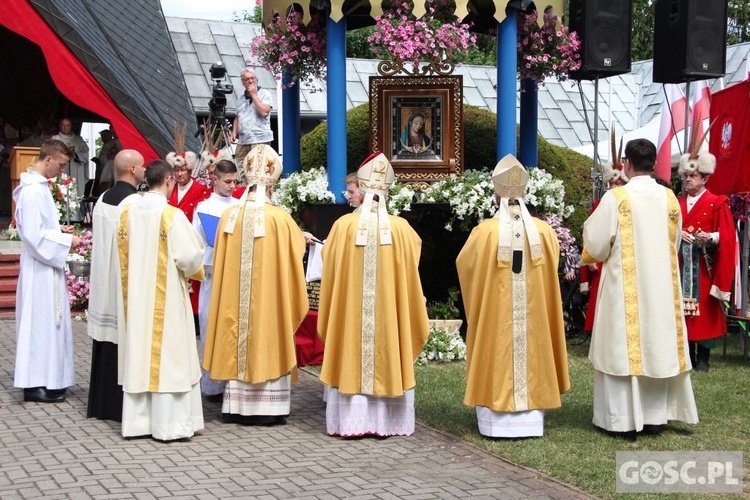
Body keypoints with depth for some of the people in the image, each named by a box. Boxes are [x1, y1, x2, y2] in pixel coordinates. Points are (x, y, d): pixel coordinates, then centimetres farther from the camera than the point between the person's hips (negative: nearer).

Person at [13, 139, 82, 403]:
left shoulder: (37, 186, 12)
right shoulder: (33, 190, -19)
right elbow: (35, 235, -23)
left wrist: (58, 229, 9)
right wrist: (66, 241, -15)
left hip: (45, 265, 10)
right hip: (41, 269, -10)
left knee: (47, 322, 14)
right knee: (41, 322, -4)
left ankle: (47, 379, 21)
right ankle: (35, 384, 3)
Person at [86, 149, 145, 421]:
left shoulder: (102, 200, 8)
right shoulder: (135, 202, -15)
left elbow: (99, 241, 14)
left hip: (103, 281, 8)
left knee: (107, 342, 13)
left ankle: (101, 403, 19)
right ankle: (123, 405, 1)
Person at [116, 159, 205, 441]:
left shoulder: (128, 213, 2)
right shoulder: (172, 215, -15)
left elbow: (123, 255, 8)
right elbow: (189, 256, -15)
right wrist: (195, 270, 6)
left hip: (135, 297, 6)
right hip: (165, 297, -5)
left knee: (139, 352, 11)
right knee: (167, 354, 0)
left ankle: (137, 420, 16)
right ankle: (167, 424, 3)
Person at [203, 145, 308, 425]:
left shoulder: (229, 216, -3)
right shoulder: (280, 219, -14)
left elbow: (219, 261, 8)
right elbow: (296, 252, 0)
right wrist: (300, 237, 22)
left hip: (233, 299, 3)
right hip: (269, 298, -3)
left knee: (237, 345, 11)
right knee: (267, 346, 5)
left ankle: (236, 406, 17)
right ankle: (267, 408, 9)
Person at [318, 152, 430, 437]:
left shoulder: (343, 226, -9)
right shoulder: (400, 228, -7)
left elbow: (330, 269, 4)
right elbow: (408, 274, 6)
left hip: (348, 313, 0)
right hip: (389, 314, 0)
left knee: (352, 362, 8)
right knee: (387, 359, 10)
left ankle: (352, 421, 11)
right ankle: (386, 421, 15)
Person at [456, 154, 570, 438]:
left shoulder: (485, 232, -12)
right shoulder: (544, 231, -5)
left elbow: (464, 263, 4)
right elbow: (552, 265, 13)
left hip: (494, 315, -2)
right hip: (535, 315, 2)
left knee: (497, 361, 7)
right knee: (531, 358, 12)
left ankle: (497, 420, 9)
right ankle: (530, 420, 16)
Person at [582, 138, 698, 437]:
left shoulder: (615, 198, -12)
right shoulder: (669, 198, 2)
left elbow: (596, 244, -7)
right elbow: (674, 244, 12)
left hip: (625, 287, -4)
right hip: (662, 286, 4)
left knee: (623, 347, 1)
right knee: (658, 346, 10)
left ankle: (622, 419, 2)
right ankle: (655, 416, 15)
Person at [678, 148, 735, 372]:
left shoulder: (717, 203, 1)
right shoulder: (677, 204, 15)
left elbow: (726, 236, -5)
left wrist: (710, 237, -23)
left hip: (704, 267, -4)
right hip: (681, 265, 4)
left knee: (704, 310, -3)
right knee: (684, 309, 2)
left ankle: (703, 359, 3)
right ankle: (687, 356, 10)